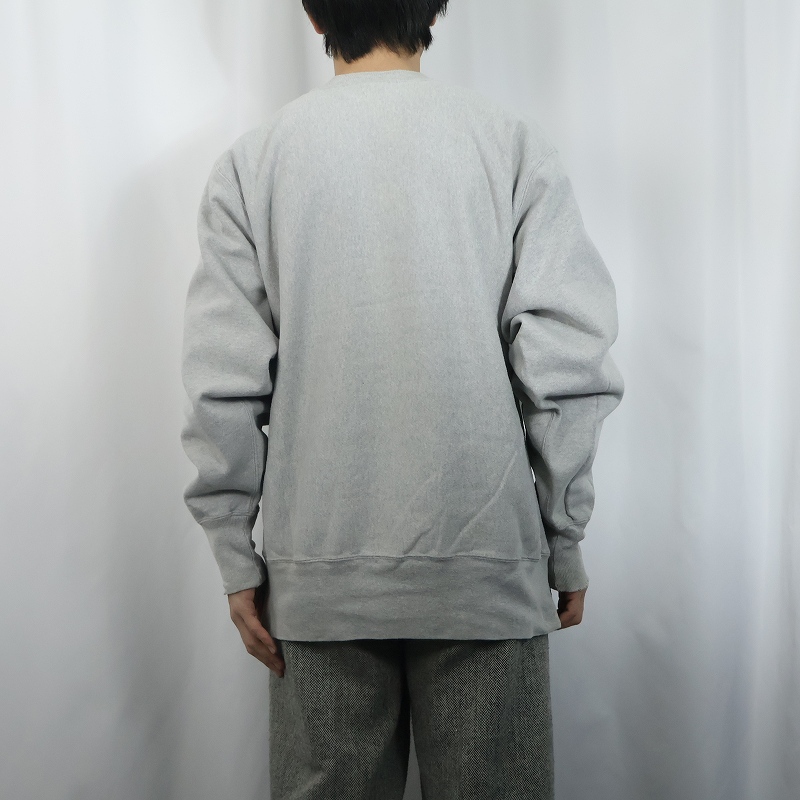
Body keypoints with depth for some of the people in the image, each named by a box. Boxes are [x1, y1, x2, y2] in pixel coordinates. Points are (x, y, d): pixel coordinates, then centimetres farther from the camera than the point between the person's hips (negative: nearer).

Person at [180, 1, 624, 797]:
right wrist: (566, 542, 5)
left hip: (320, 574, 1)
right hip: (490, 560, 0)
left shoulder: (251, 158, 2)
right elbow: (567, 364, -5)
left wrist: (236, 557, 6)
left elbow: (225, 381, -2)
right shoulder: (512, 141, 0)